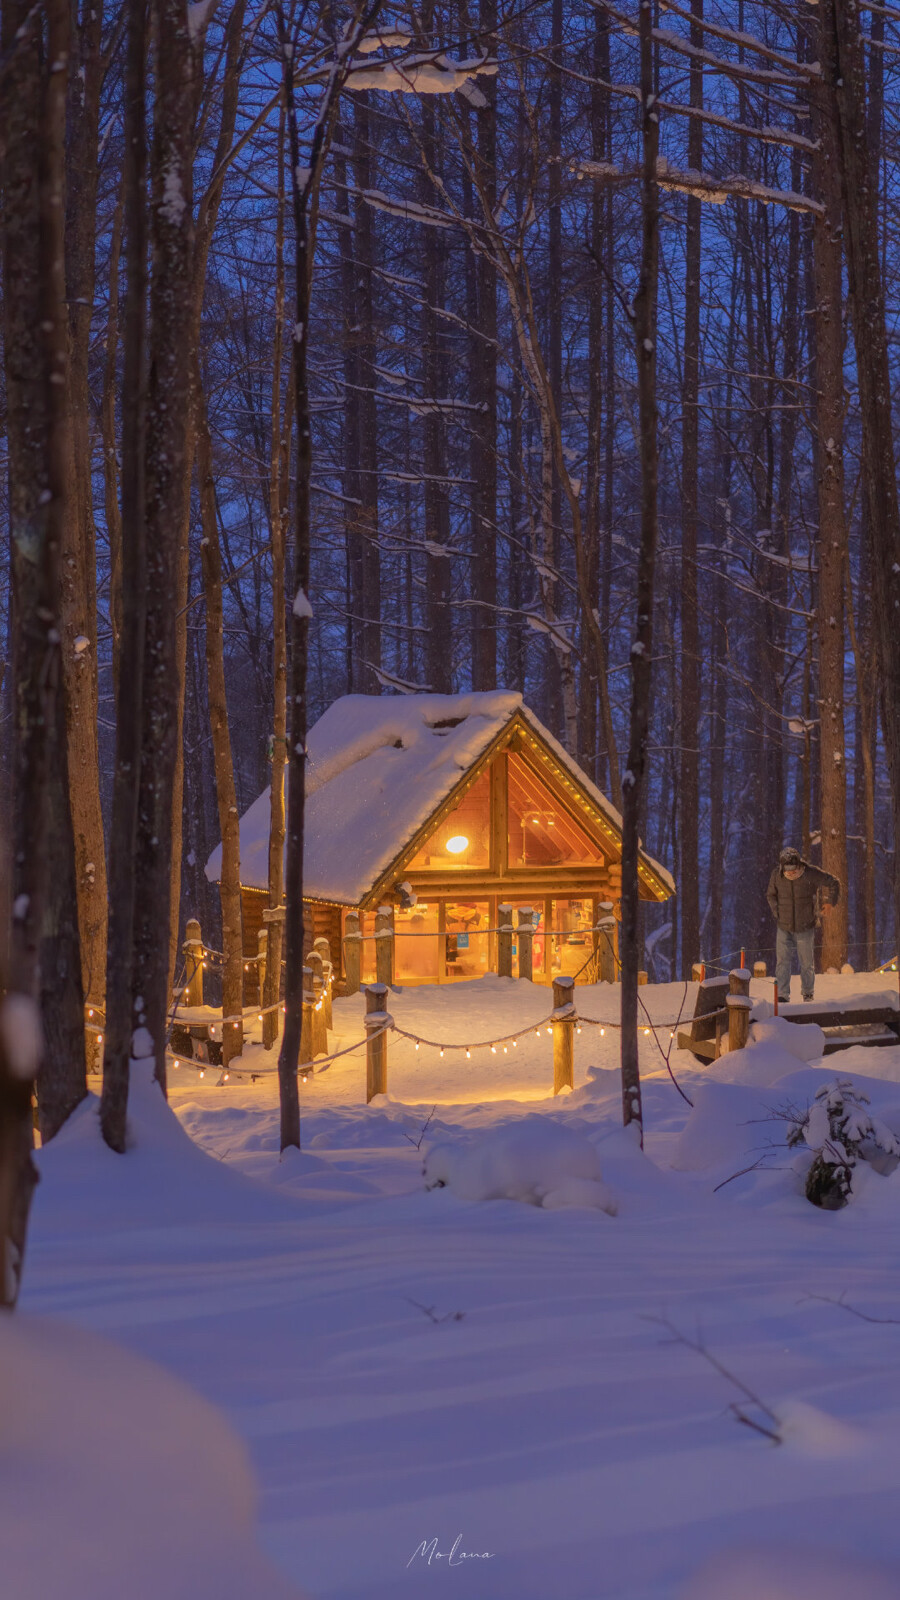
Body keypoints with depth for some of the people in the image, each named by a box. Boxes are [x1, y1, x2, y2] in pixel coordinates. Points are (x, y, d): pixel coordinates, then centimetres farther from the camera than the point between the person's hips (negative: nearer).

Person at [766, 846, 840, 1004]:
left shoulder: (811, 874, -14)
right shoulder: (777, 875, -7)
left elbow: (833, 883, 2)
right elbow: (770, 895, 13)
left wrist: (830, 902, 4)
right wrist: (776, 914, 6)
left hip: (805, 927, -1)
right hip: (784, 927, 1)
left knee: (807, 961, 8)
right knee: (782, 961, -7)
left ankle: (807, 992, 26)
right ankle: (782, 995, -4)